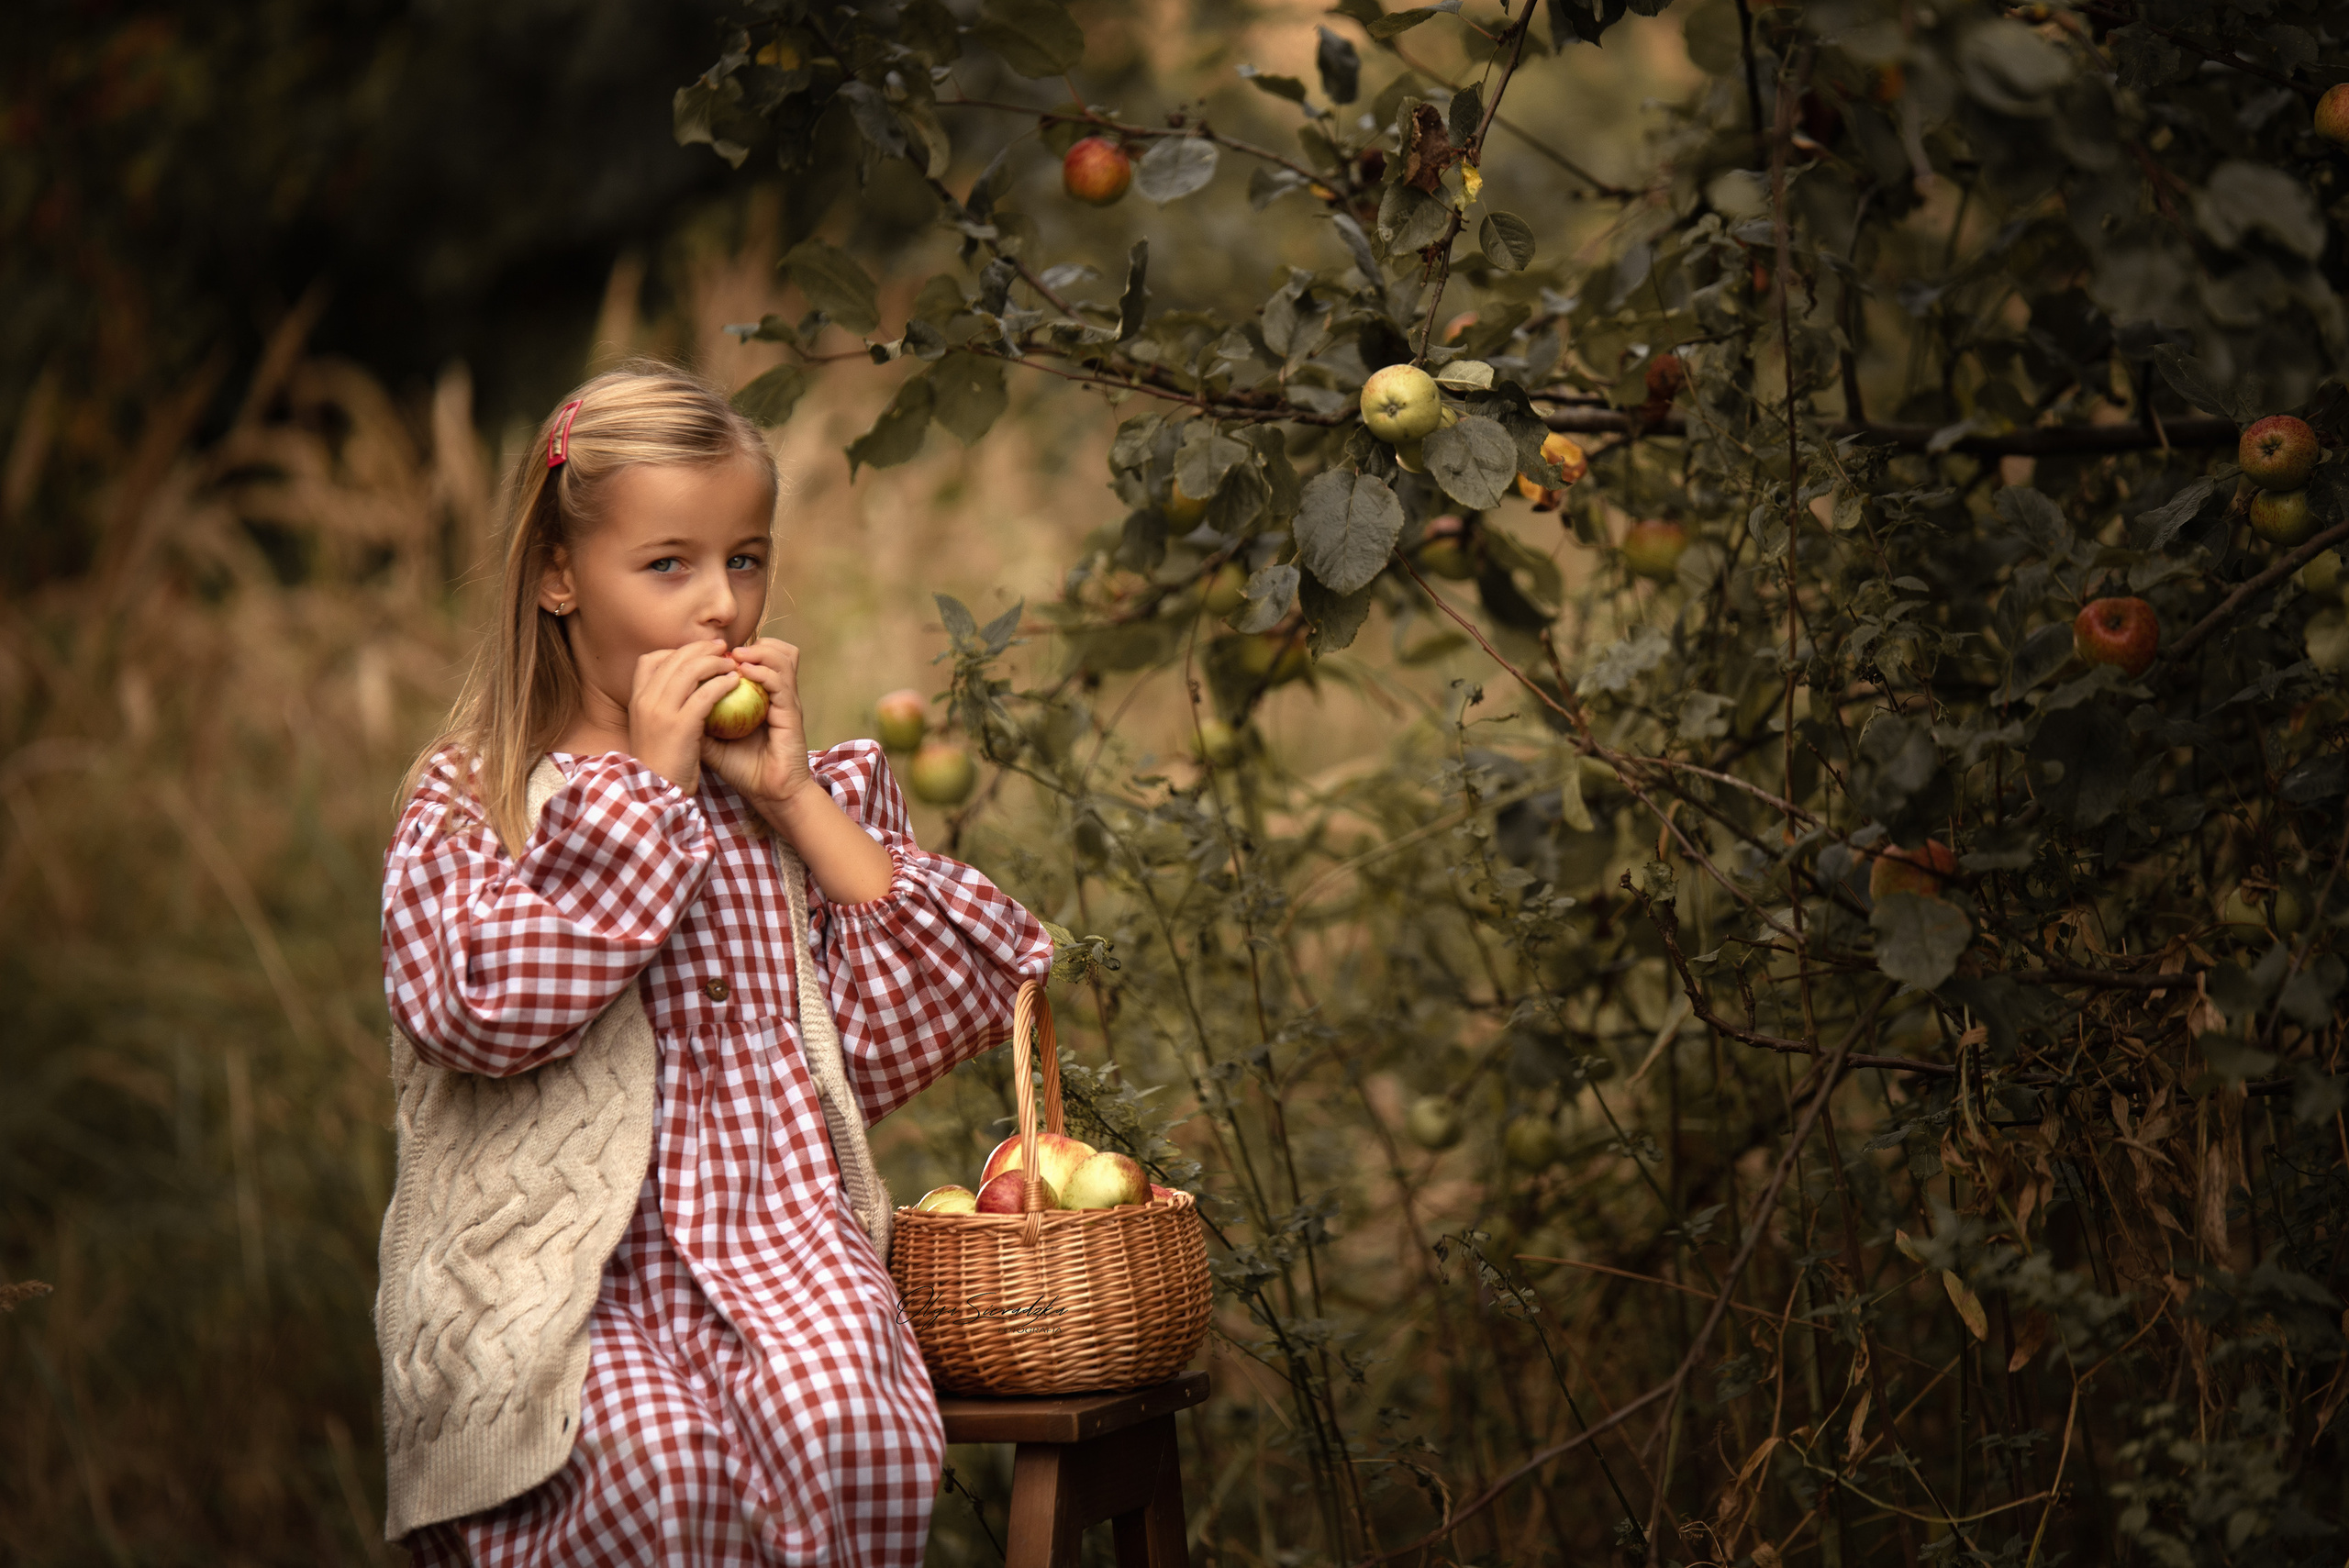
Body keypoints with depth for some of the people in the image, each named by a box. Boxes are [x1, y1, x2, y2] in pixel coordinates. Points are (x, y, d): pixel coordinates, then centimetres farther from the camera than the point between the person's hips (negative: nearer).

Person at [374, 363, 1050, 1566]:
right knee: (650, 1457, -34)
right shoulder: (469, 799, 8)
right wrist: (647, 786, -7)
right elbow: (478, 1007, -13)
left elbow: (919, 1028, 5)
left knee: (844, 1429, -31)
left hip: (781, 1231, 3)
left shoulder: (820, 791, 18)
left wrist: (795, 800, 0)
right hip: (560, 1262, -3)